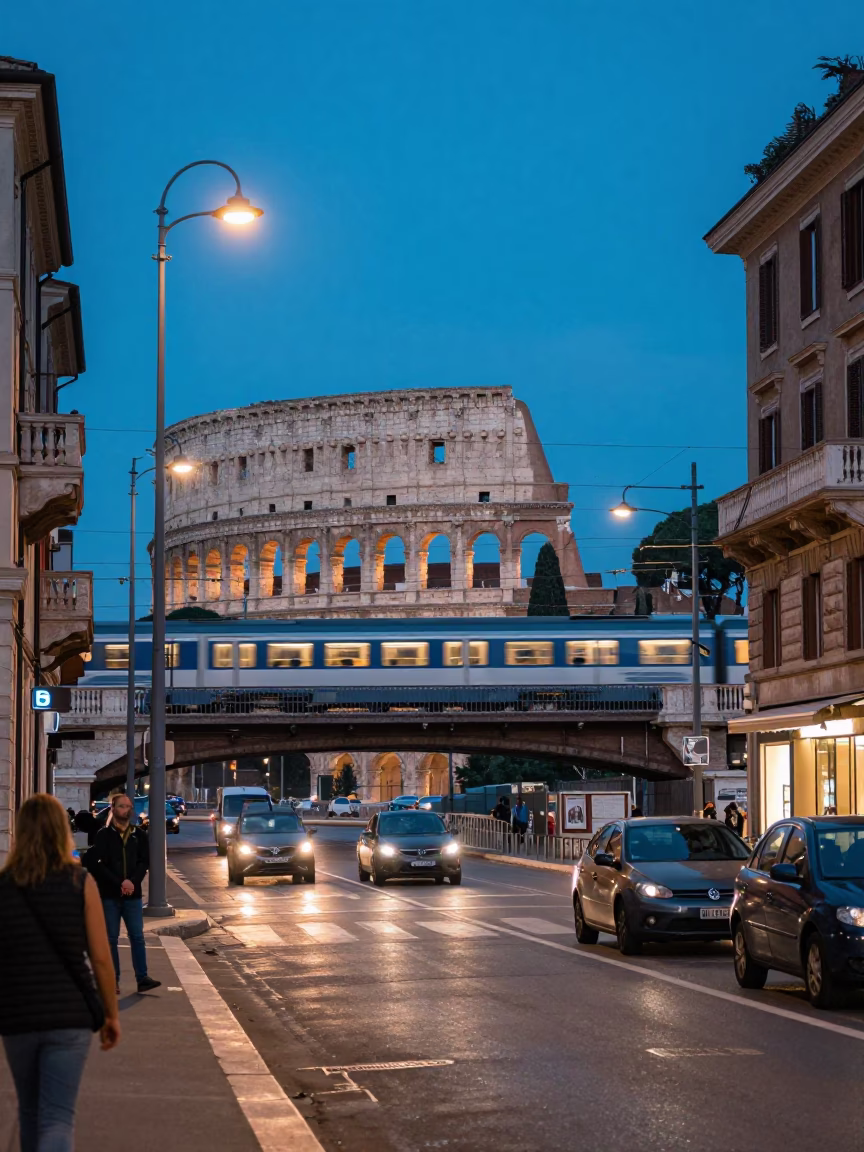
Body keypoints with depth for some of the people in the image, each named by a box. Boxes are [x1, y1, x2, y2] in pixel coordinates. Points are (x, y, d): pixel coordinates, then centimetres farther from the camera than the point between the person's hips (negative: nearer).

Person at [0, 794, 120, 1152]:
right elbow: (101, 958, -4)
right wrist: (111, 1014, 9)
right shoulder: (81, 883, -4)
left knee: (29, 1112, 21)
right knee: (57, 1119, -4)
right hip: (69, 1017, -2)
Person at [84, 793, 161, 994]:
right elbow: (97, 864, -7)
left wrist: (132, 881, -13)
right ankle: (113, 980, 7)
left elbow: (144, 861, 4)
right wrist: (119, 883, -14)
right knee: (111, 938, 3)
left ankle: (142, 978, -2)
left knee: (137, 936, -1)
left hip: (132, 894, 2)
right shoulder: (103, 835, -1)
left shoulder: (139, 834, 8)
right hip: (109, 894, -2)